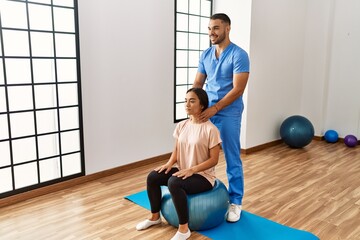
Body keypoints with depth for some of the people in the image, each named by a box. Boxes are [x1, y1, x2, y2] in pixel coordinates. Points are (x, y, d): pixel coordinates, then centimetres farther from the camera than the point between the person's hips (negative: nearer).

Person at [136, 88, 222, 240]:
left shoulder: (210, 129, -17)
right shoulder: (181, 125, 3)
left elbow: (214, 159, -16)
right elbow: (176, 150, 10)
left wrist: (191, 170, -25)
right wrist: (169, 163, -10)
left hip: (203, 175, -7)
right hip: (183, 170, 7)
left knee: (174, 183, -33)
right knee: (152, 177, -11)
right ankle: (155, 217, 11)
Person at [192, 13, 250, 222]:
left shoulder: (239, 55, -12)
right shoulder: (205, 55, 8)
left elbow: (238, 89, -18)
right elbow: (198, 83, 9)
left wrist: (215, 108, -23)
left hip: (228, 114, -6)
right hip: (206, 112, 6)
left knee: (232, 159, 3)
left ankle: (236, 201, 16)